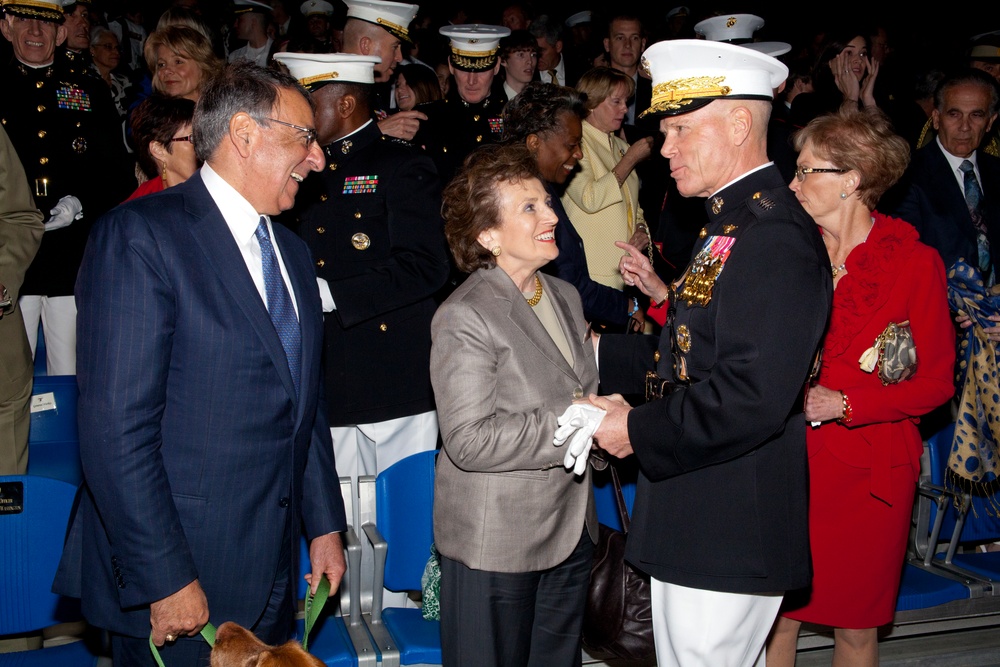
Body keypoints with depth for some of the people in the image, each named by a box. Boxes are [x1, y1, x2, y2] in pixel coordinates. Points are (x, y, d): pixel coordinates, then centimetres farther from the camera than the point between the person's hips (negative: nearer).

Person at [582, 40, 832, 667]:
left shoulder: (774, 236, -20)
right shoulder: (734, 222, 15)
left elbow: (751, 396, -27)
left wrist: (640, 431, -16)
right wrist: (602, 352, 14)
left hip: (730, 535, -10)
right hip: (693, 521, 10)